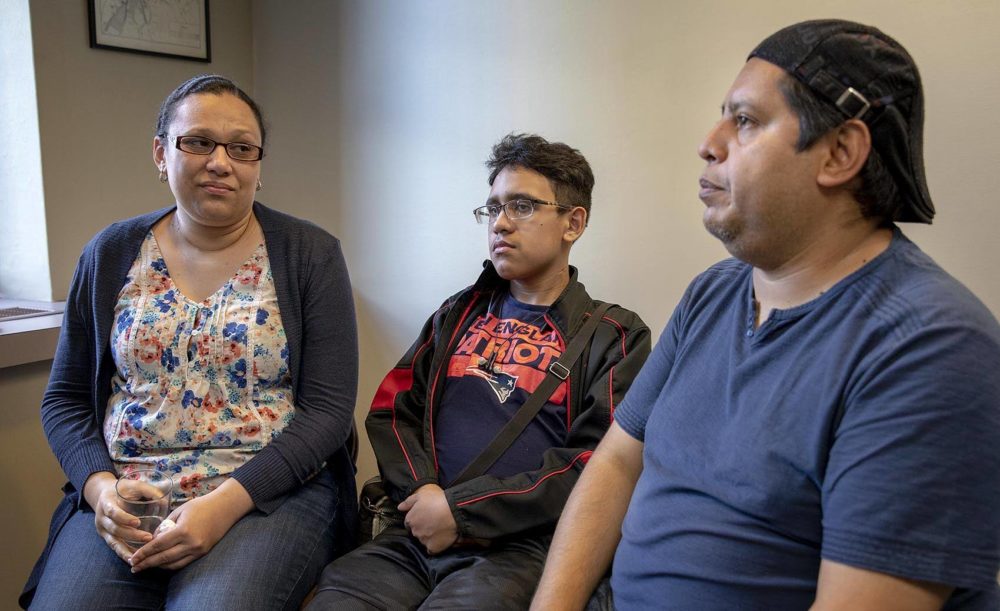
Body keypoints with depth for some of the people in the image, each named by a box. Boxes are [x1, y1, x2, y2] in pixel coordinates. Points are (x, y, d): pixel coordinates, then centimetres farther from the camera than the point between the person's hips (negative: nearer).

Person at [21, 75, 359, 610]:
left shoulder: (309, 255, -2)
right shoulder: (110, 255, 8)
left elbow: (329, 407, -6)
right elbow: (65, 398, 13)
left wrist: (229, 501, -17)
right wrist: (99, 486, -7)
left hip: (269, 492, -2)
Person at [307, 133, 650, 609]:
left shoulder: (615, 336, 5)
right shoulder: (458, 315, 19)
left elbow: (598, 463, -6)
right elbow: (390, 410, 15)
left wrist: (460, 509, -10)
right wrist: (422, 490, -5)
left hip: (522, 546, -3)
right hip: (418, 534, 4)